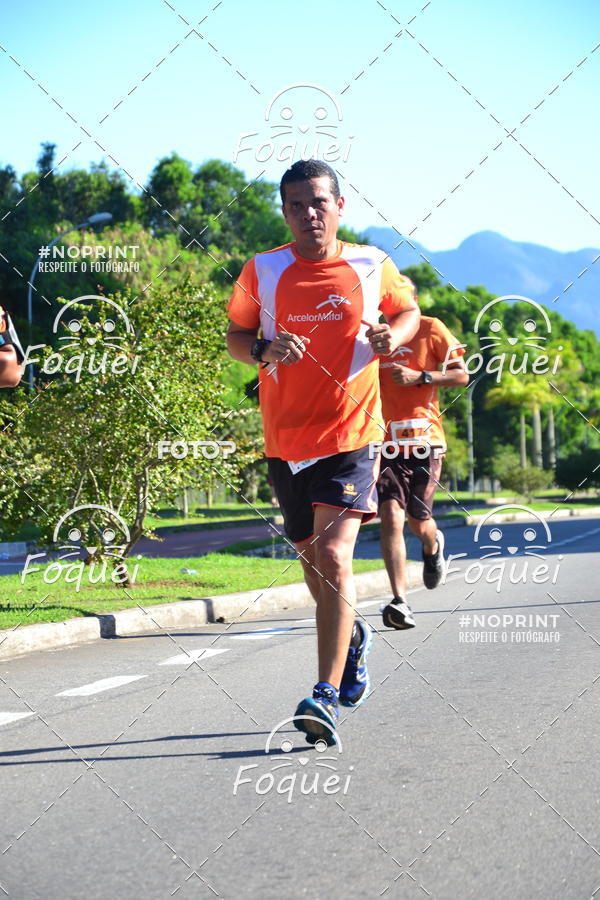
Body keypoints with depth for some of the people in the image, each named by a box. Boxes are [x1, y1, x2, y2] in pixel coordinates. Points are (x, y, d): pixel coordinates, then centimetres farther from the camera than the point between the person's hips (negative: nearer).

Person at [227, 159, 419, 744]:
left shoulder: (372, 266, 1)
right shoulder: (262, 271, 2)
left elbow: (408, 309, 18)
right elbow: (235, 335, 12)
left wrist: (393, 334, -4)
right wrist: (263, 349, -10)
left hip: (351, 435, -3)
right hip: (284, 438, 3)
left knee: (333, 556, -18)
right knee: (312, 559, 16)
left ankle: (326, 696, -20)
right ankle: (352, 636, 46)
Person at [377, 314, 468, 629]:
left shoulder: (430, 328, 2)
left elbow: (461, 375, 2)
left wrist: (420, 376, -12)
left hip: (423, 439, -1)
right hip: (384, 441, 1)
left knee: (418, 521, 6)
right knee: (391, 516, -16)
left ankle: (433, 545, 45)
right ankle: (399, 602, -20)